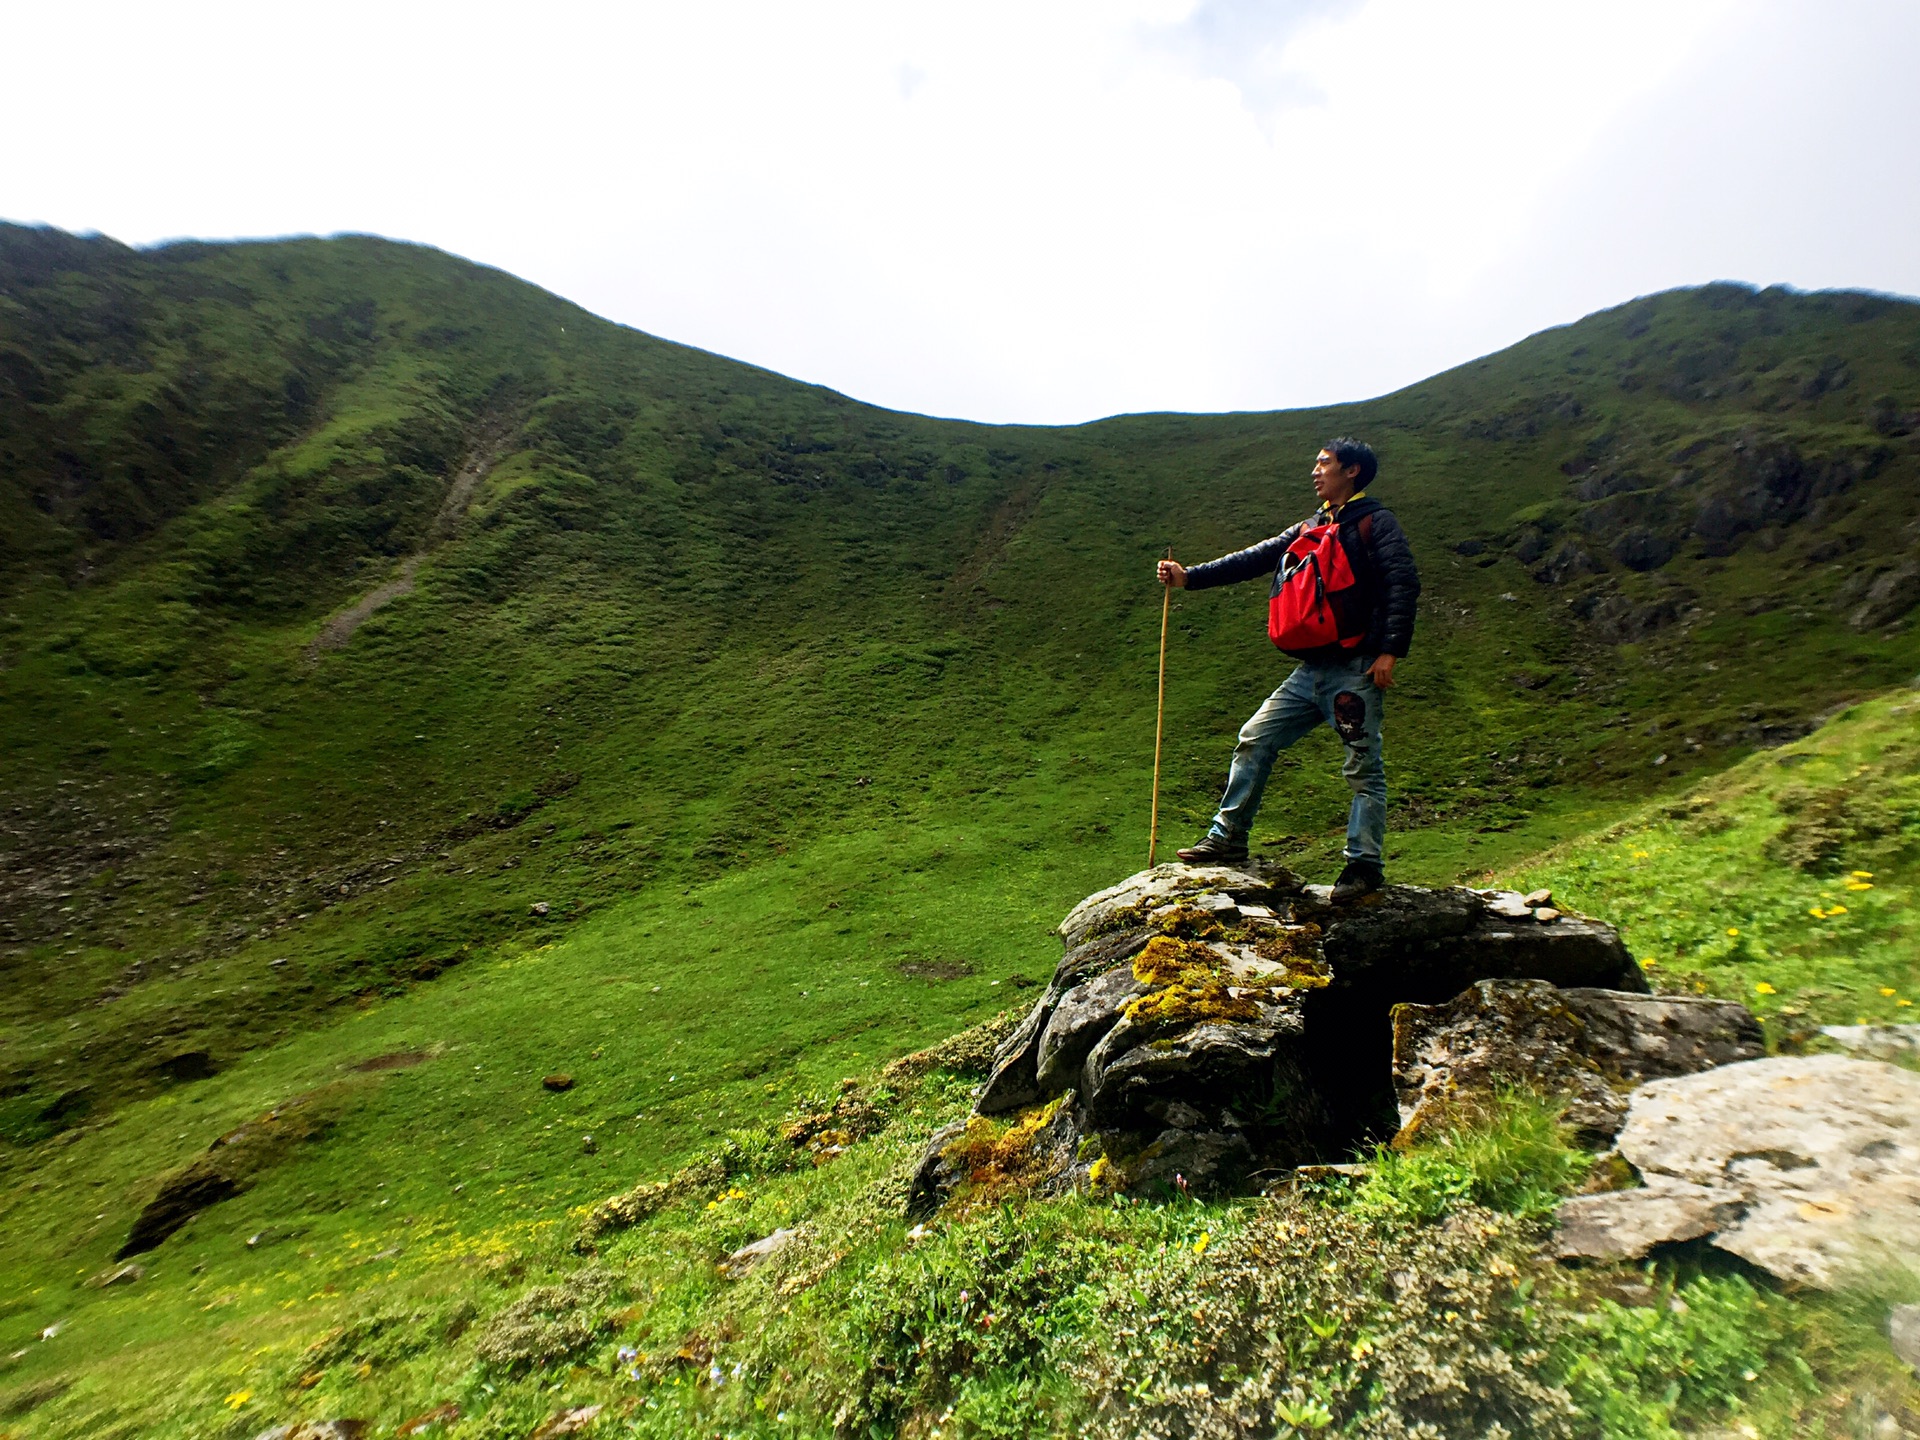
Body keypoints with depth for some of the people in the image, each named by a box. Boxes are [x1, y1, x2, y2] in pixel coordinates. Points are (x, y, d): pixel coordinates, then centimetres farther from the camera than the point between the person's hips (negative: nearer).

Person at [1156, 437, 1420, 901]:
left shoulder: (1376, 523, 0)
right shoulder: (1308, 531, 21)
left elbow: (1403, 584, -10)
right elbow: (1253, 559, 16)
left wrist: (1390, 650, -19)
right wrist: (1189, 576, 8)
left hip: (1355, 671, -7)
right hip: (1312, 672, 7)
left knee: (1363, 768, -2)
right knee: (1255, 739, 5)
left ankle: (1365, 865, 6)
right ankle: (1228, 837, 13)